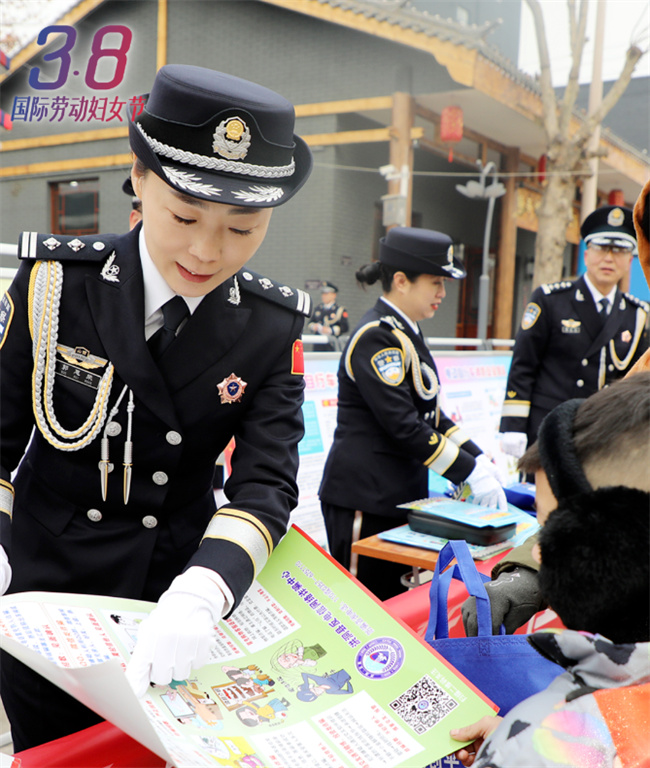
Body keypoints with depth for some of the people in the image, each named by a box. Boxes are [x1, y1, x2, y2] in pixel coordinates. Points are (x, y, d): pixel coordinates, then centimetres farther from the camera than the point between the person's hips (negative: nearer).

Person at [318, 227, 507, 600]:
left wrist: (478, 457, 6)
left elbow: (429, 412, 15)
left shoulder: (406, 332, 12)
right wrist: (469, 472, -18)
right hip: (365, 498, -9)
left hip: (400, 495, 9)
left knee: (396, 602, 15)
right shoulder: (377, 336, -17)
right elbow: (403, 425, -22)